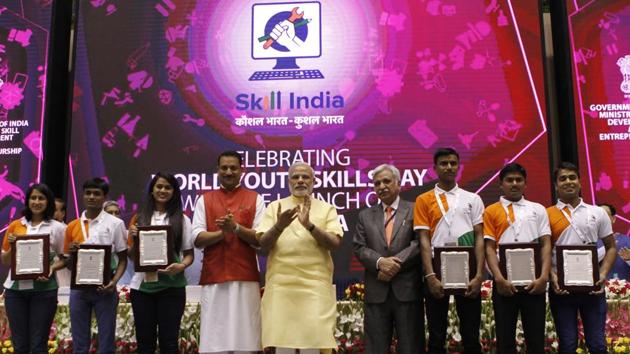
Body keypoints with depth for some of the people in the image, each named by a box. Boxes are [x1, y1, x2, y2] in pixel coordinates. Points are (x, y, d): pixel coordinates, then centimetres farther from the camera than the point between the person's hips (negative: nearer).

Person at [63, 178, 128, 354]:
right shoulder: (72, 226, 8)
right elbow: (68, 262, 14)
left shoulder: (115, 224, -2)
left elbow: (123, 258, 0)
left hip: (104, 288, -3)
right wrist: (71, 252, -9)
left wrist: (114, 282, -16)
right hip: (78, 288, 3)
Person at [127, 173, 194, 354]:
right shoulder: (140, 217, 9)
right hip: (142, 285, 2)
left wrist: (181, 266, -16)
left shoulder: (182, 219, 4)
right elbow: (131, 254, 12)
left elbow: (189, 254, 4)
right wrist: (133, 237, -7)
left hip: (171, 286, -2)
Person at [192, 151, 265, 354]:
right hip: (213, 278, 1)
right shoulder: (205, 199, 11)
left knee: (245, 337, 0)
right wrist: (222, 232, -13)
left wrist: (236, 228, -16)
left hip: (245, 278, -1)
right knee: (214, 337, 1)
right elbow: (197, 239, 2)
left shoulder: (255, 199, 7)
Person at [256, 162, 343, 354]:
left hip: (315, 286, -1)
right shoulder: (275, 207, 11)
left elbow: (335, 243, -4)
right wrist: (279, 226, -20)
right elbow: (264, 243, 0)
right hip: (280, 286, 1)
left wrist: (310, 225, -19)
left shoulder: (326, 209, 9)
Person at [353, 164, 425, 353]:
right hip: (376, 291, 2)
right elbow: (359, 247, 5)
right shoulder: (365, 215, 15)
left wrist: (396, 263, -15)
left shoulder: (414, 210, 6)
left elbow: (419, 243, -6)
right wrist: (380, 262, -13)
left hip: (407, 288, -2)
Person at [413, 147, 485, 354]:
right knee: (436, 335, 6)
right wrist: (430, 276, -12)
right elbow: (424, 240, -2)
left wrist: (479, 275, -7)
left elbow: (479, 238, 4)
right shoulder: (424, 200, 5)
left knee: (471, 335, 6)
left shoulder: (472, 199, 8)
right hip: (437, 271, -1)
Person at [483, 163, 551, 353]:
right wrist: (499, 278, -12)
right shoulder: (491, 212, 6)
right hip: (504, 282, -1)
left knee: (536, 338, 6)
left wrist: (544, 276, -9)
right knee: (505, 338, 6)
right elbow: (489, 248, 0)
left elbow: (546, 244, 5)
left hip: (533, 281, 1)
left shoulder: (538, 209, 11)